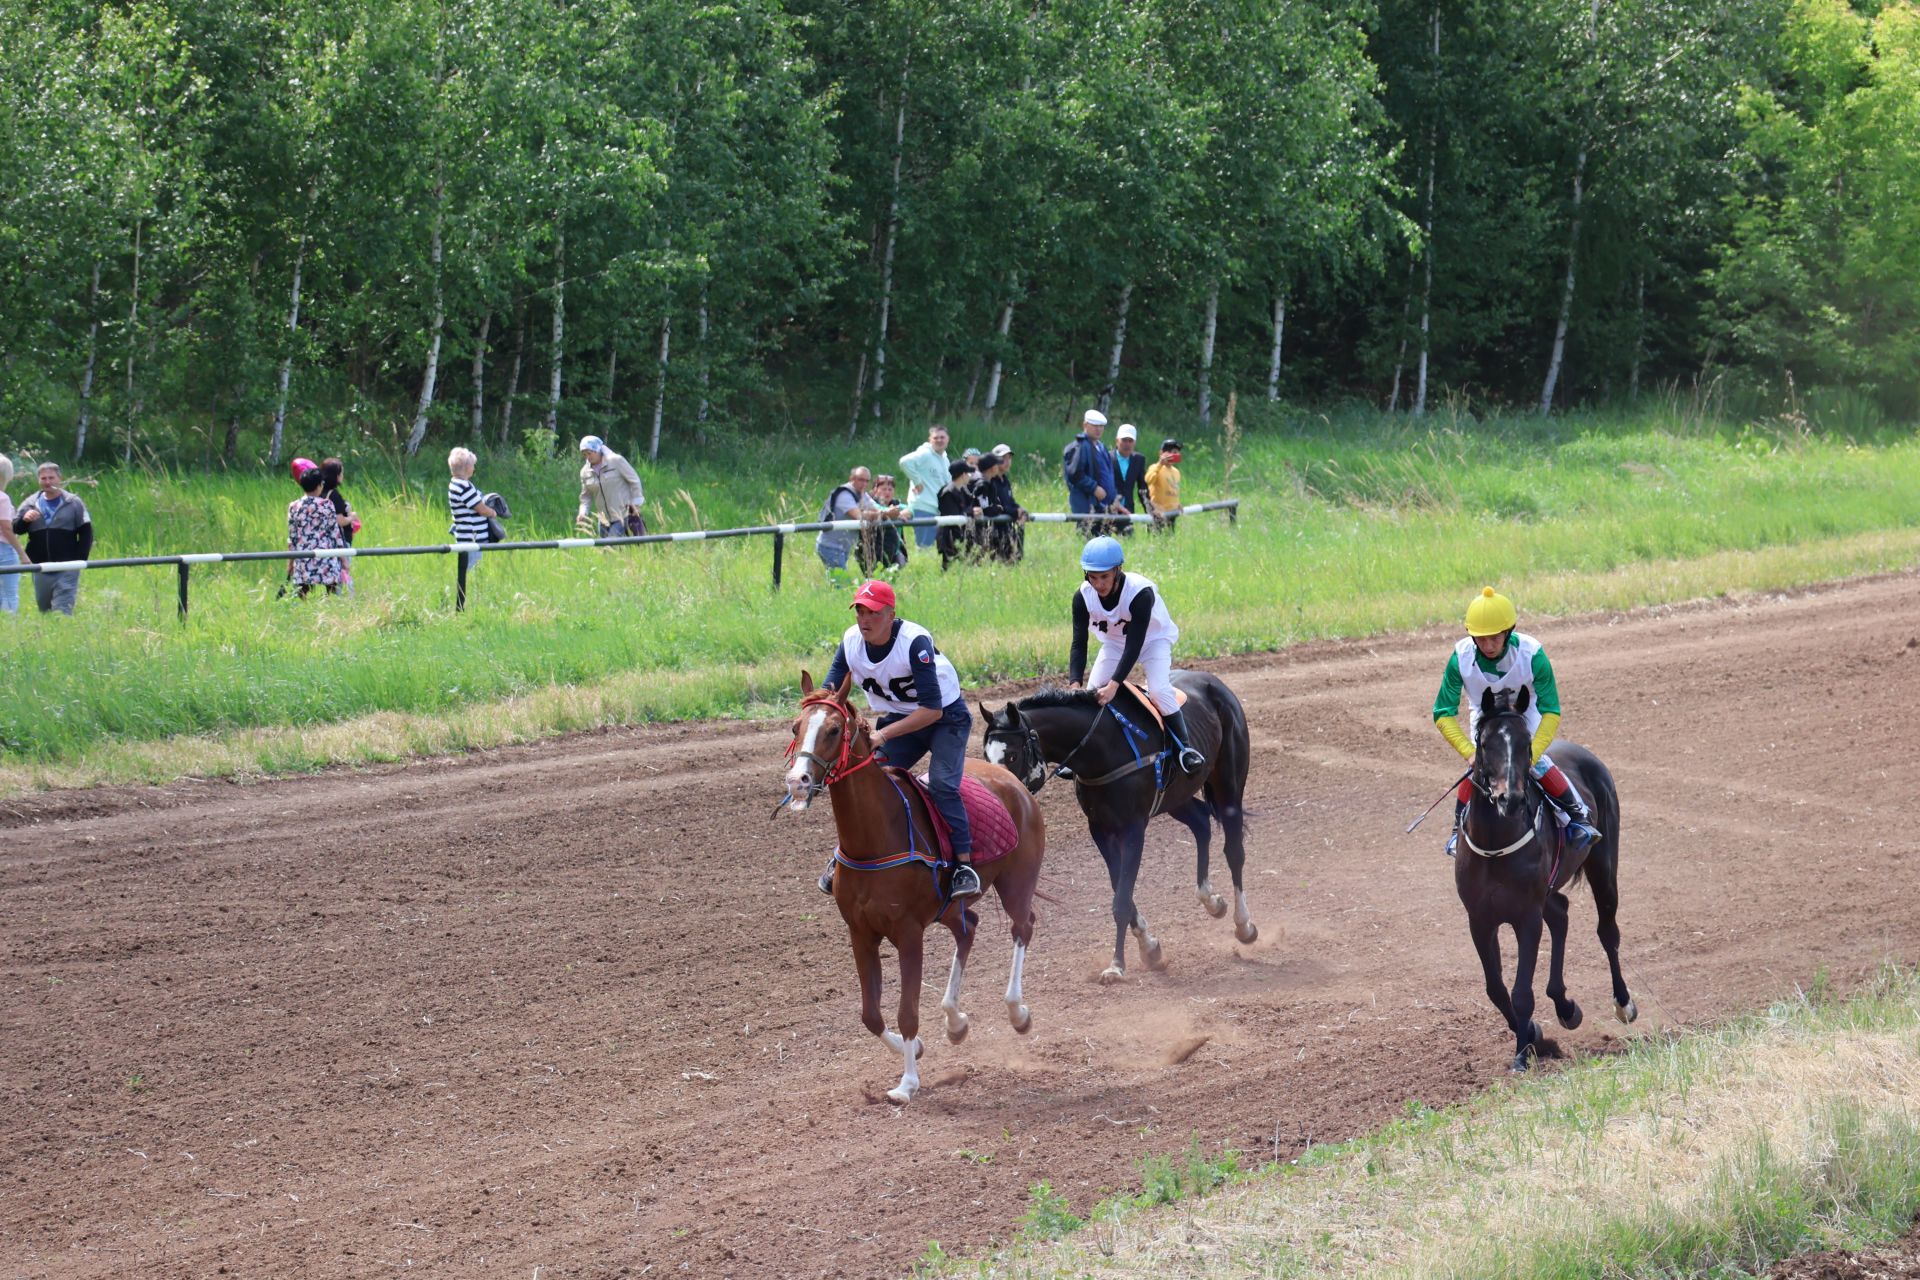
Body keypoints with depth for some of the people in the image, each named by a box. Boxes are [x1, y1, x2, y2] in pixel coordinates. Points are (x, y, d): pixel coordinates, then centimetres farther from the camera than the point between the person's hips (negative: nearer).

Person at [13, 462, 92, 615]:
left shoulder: (73, 503, 2)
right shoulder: (30, 504, 9)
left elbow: (86, 533, 1)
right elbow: (15, 529, 6)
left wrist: (79, 560, -9)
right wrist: (24, 519, -17)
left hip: (67, 568, -4)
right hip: (40, 568, 4)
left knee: (62, 610, -12)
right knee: (44, 608, 10)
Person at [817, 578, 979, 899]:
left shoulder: (915, 642, -31)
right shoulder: (851, 641, -14)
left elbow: (933, 709, -34)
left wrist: (884, 735, -41)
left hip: (945, 717, -5)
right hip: (898, 719, 5)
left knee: (942, 785, -24)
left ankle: (965, 864, -20)